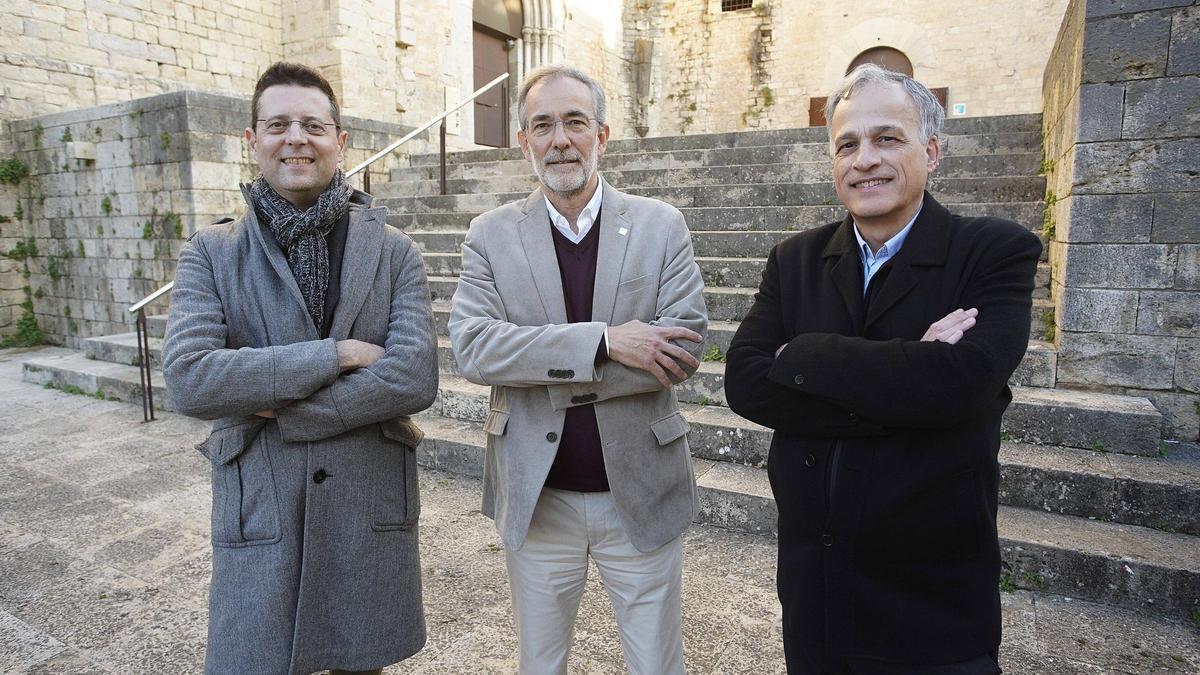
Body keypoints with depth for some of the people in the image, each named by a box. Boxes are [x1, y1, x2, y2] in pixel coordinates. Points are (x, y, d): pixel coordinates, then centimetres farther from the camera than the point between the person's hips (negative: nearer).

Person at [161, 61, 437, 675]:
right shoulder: (210, 253, 1)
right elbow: (187, 378, -14)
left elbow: (415, 378, -14)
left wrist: (278, 410, -16)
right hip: (258, 514, 0)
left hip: (372, 511, 1)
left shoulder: (394, 252, -1)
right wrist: (337, 352, -19)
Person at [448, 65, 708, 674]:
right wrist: (603, 341, -24)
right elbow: (471, 346, -14)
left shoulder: (660, 226, -2)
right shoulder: (491, 235, -1)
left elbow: (684, 345, -13)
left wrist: (545, 373, -18)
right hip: (535, 497, 1)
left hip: (641, 493, 0)